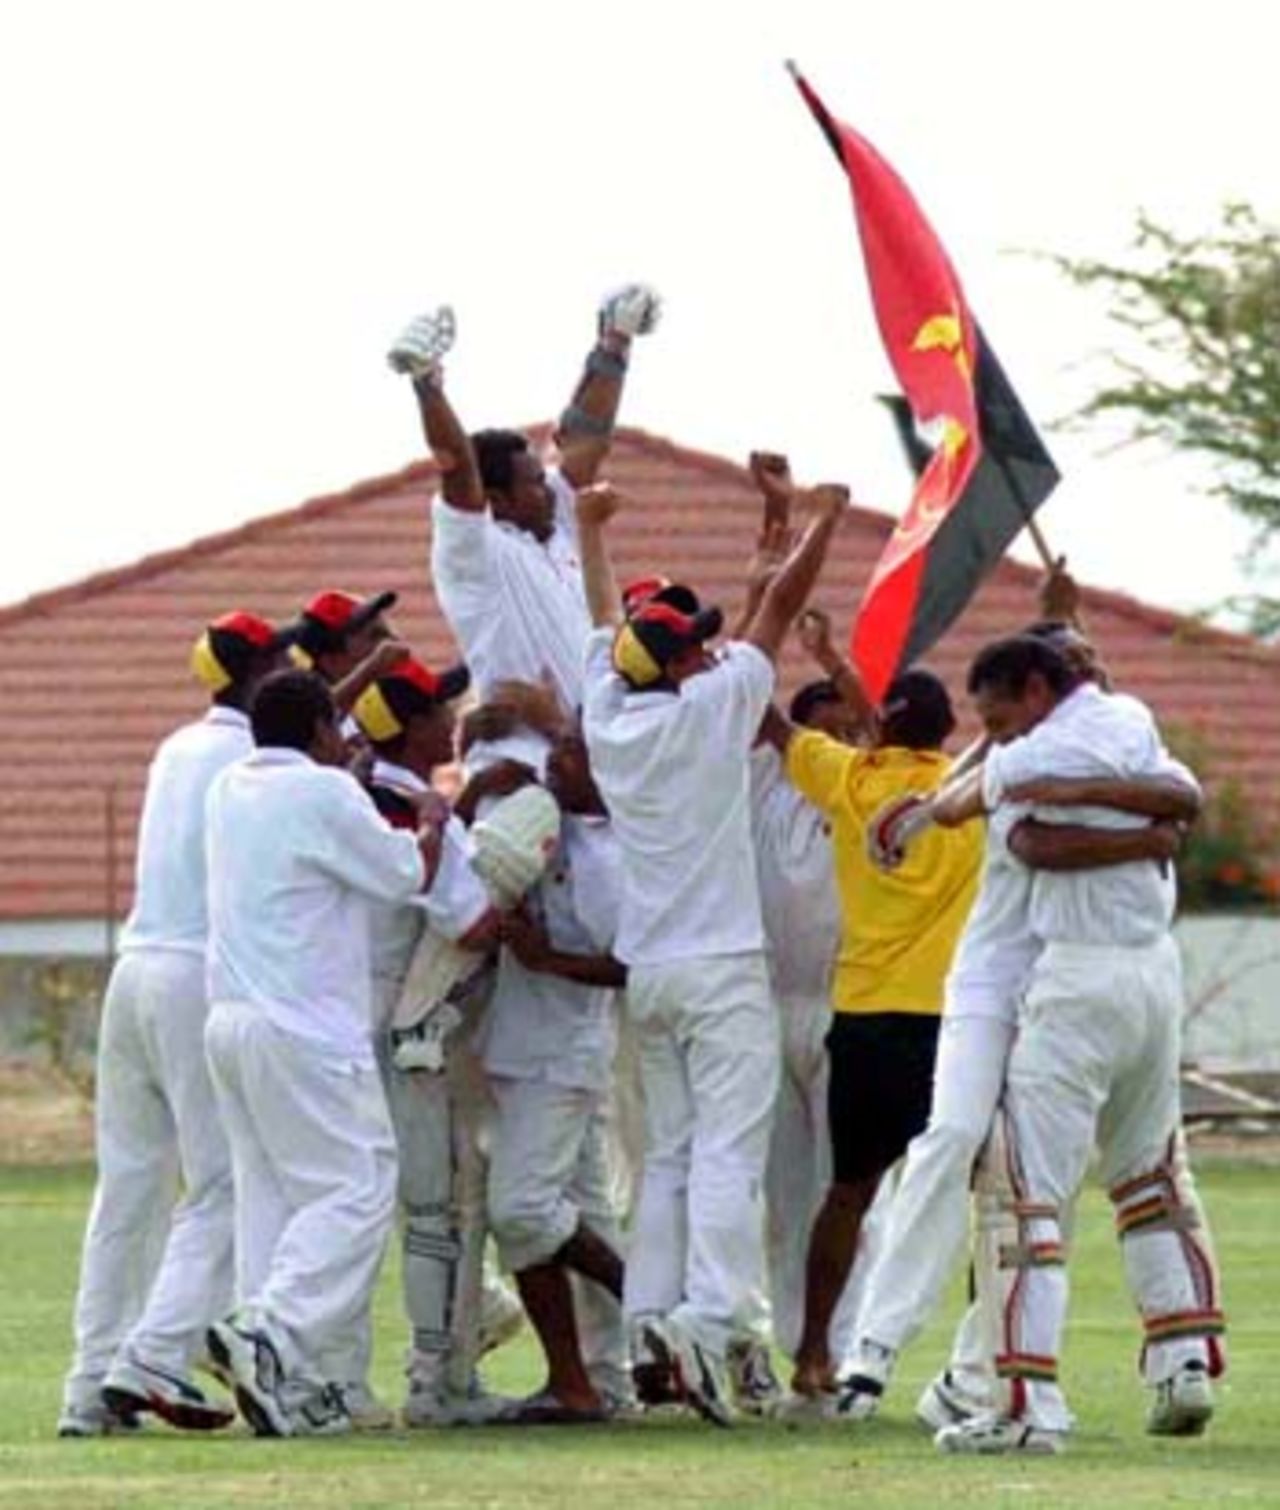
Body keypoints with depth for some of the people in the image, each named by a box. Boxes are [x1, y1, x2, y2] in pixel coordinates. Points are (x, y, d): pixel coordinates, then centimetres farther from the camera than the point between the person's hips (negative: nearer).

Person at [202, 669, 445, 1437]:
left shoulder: (231, 790, 13)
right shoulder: (326, 794, -10)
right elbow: (409, 876, -3)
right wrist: (433, 825, 15)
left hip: (230, 1021, 9)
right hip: (306, 1029, -9)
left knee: (269, 1194, 10)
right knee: (357, 1187, -7)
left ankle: (284, 1382, 6)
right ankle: (269, 1336, -24)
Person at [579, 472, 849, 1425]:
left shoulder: (609, 720, 5)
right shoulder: (711, 707, -9)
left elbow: (606, 627, 21)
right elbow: (781, 609, -1)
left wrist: (591, 531, 38)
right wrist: (826, 520, 11)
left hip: (646, 974, 6)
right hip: (721, 968, -6)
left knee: (670, 1156, 11)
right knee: (729, 1155, -11)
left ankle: (650, 1326, 3)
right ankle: (707, 1321, -24)